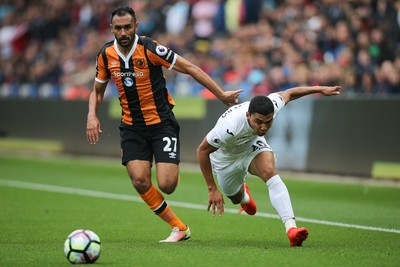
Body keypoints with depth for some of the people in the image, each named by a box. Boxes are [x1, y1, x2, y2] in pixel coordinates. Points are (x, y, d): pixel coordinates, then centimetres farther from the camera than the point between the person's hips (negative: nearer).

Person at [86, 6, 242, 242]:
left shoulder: (149, 49, -16)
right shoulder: (106, 55, -2)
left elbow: (190, 68, -11)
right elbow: (98, 90, 14)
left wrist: (221, 94, -12)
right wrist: (92, 115, -5)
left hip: (161, 123, -4)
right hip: (132, 126, 4)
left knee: (166, 185, -14)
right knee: (140, 182, -15)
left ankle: (173, 169, 27)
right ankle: (179, 227, 2)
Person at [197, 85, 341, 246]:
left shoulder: (273, 105, -34)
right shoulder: (228, 127, -45)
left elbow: (288, 94, -9)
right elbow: (202, 151, -30)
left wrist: (320, 89, -1)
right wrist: (212, 189, -28)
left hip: (253, 144, 1)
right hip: (226, 158, -1)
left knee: (269, 171, -30)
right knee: (236, 198, 18)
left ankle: (291, 228, -40)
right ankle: (244, 194, 60)